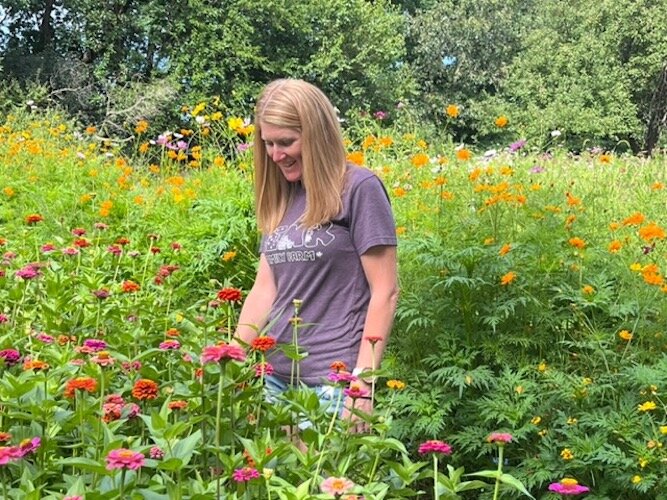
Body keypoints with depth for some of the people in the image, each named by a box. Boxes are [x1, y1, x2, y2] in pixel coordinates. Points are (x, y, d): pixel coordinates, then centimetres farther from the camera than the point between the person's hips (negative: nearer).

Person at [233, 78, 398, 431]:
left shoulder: (359, 188, -5)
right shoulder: (279, 200, 14)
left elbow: (385, 292, -8)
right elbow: (265, 289, 15)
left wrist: (363, 380, -13)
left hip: (334, 377, -6)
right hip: (275, 373, 6)